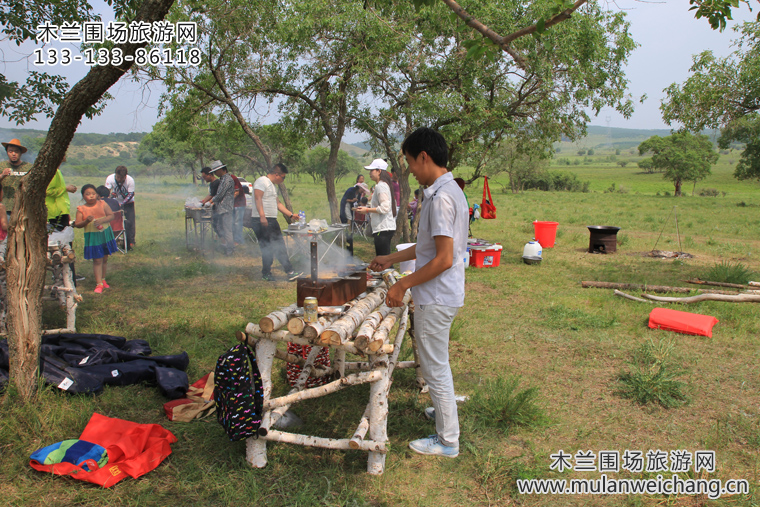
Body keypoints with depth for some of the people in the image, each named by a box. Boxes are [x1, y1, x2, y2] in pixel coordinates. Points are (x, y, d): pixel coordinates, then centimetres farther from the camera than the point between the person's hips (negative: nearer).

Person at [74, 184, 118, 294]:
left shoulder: (103, 204, -1)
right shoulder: (81, 209, -5)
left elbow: (111, 215, -6)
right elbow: (77, 224, -7)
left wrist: (102, 220, -22)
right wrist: (86, 221, -25)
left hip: (105, 234, 3)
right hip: (92, 237, -2)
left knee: (105, 258, 13)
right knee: (97, 260, -3)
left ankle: (103, 279, 29)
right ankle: (99, 284, 3)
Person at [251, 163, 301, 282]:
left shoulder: (272, 185, 23)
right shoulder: (262, 181, -8)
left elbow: (277, 203, 30)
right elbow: (258, 198, -20)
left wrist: (291, 215, 28)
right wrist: (262, 216, -30)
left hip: (272, 220, 10)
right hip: (262, 221, -10)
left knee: (280, 247, 8)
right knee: (267, 249, -7)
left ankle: (290, 272, 9)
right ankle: (266, 274, 4)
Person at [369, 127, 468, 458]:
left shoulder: (441, 197, -23)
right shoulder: (449, 190, 9)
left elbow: (444, 259, -26)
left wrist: (403, 285, -18)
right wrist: (392, 259, 22)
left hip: (436, 298, -10)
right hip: (443, 295, 10)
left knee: (435, 367, 3)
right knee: (436, 362, 26)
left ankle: (447, 440, 18)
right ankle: (445, 409, 46)